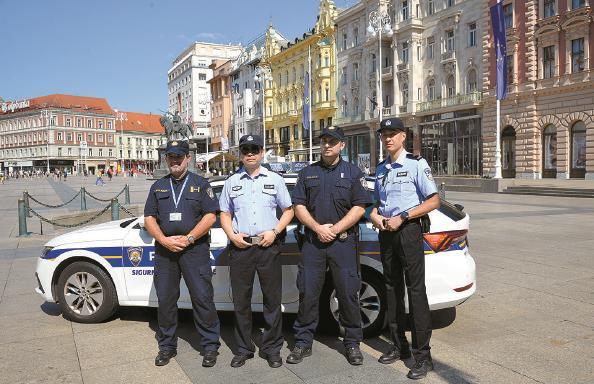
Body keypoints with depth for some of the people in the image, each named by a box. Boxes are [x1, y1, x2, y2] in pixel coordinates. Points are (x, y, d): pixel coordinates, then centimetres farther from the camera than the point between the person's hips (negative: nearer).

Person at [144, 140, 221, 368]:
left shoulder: (200, 184, 6)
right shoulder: (158, 186, 16)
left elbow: (210, 216, -3)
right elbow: (149, 218, 10)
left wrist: (188, 239, -12)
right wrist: (165, 240, -7)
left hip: (195, 248, -3)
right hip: (164, 249, 4)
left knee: (202, 297, -4)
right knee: (165, 299, 8)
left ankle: (210, 346, 8)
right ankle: (167, 346, 23)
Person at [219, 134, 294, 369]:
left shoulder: (275, 180, 8)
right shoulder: (232, 182, 13)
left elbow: (288, 210, 9)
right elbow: (225, 214, 15)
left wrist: (274, 231, -6)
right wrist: (232, 236, -3)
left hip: (268, 246, -1)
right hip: (240, 246, 1)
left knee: (272, 299, 3)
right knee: (240, 301, 6)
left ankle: (272, 349, 16)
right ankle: (243, 349, 20)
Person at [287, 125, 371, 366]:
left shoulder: (353, 172, 6)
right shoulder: (308, 173, 13)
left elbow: (359, 208, -2)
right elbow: (299, 206, 6)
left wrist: (334, 230, -11)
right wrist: (318, 228, -9)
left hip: (343, 241, -2)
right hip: (313, 240, 2)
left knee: (348, 293, 3)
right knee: (307, 293, 4)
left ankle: (352, 343, 18)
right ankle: (303, 343, 17)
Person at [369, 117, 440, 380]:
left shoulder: (416, 164, -5)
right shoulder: (381, 169, 15)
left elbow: (434, 201, -9)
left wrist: (402, 217, -16)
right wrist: (374, 215, 1)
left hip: (408, 231, -7)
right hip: (386, 233, 7)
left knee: (415, 291, -6)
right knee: (392, 289, 13)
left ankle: (422, 356, 1)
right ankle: (400, 346, 26)